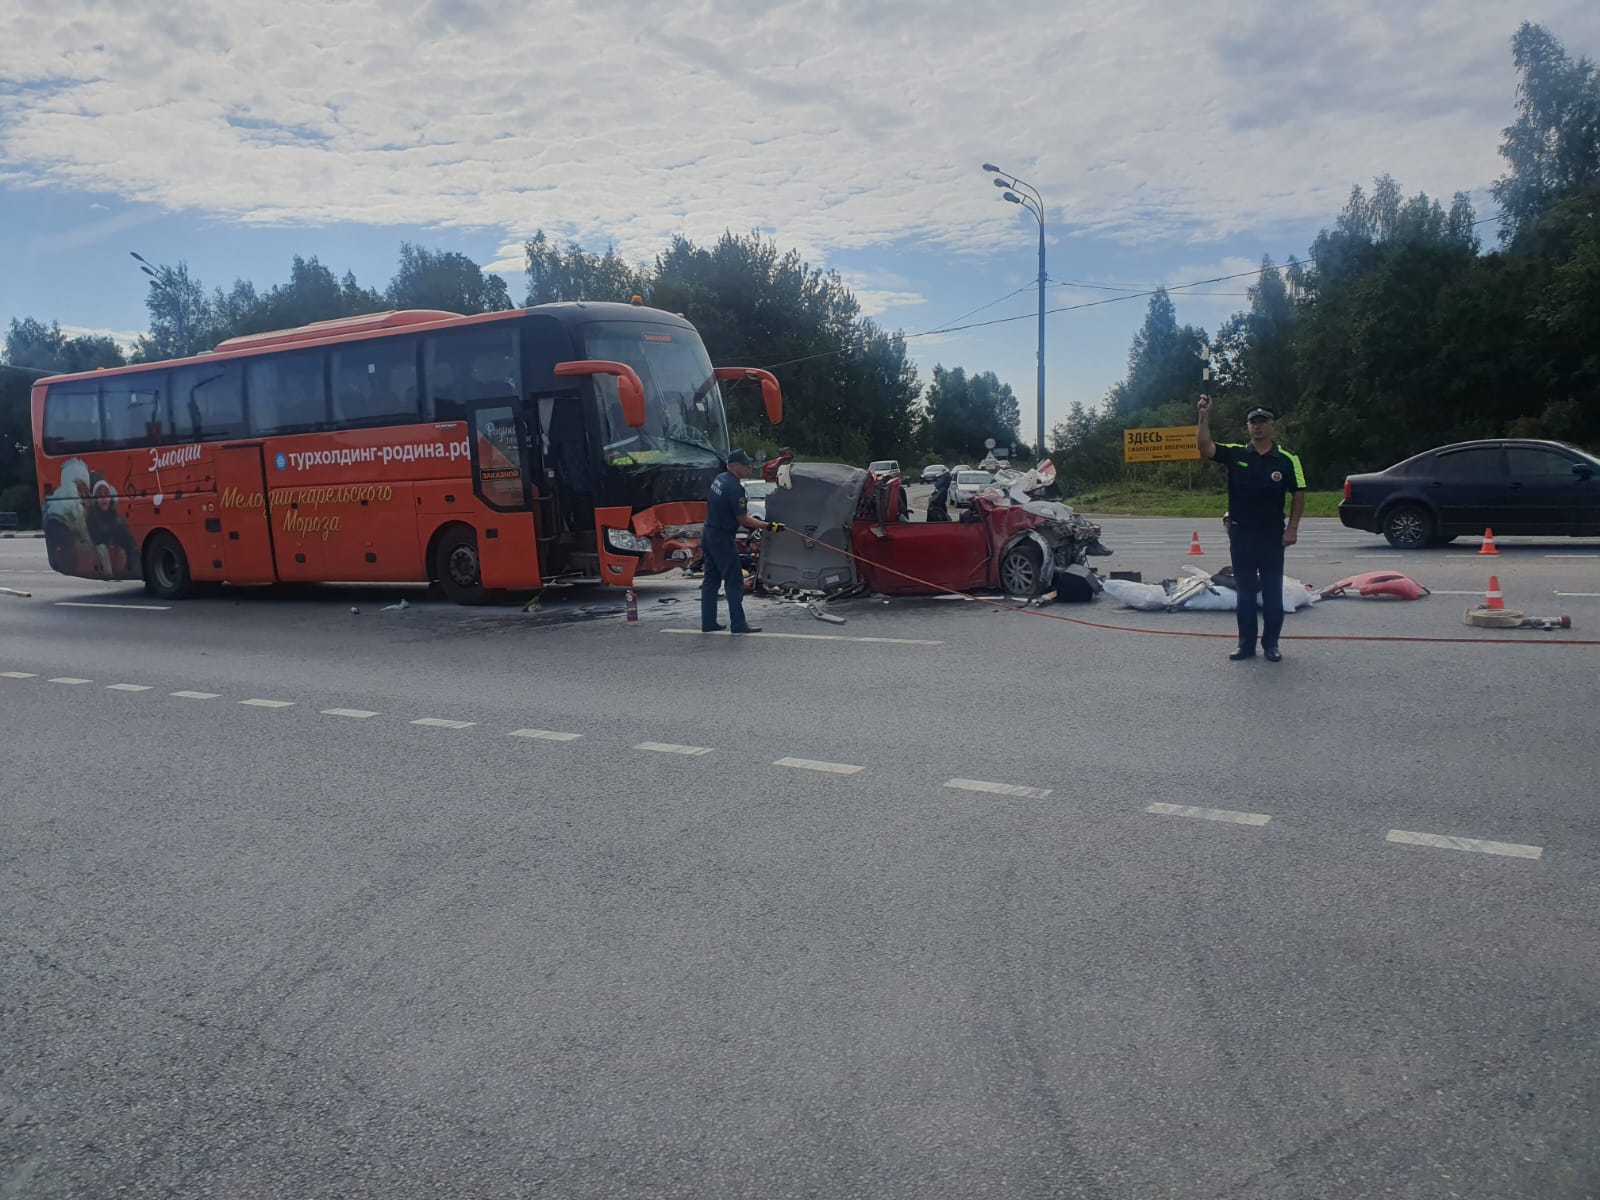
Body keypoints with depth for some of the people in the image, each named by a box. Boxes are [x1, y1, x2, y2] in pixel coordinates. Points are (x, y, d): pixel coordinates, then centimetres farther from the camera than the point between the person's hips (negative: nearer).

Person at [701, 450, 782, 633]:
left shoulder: (719, 479, 8)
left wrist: (750, 523, 19)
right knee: (734, 582, -3)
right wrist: (768, 526, -12)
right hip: (722, 539, -10)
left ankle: (708, 623, 17)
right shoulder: (735, 487, -20)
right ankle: (738, 624, 1)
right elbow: (743, 519, -17)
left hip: (709, 535, 10)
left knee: (711, 580, 13)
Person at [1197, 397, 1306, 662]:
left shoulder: (1287, 460, -3)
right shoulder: (1235, 454, 1)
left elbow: (1299, 495, 0)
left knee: (1272, 591, 5)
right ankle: (1246, 644, 15)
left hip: (1272, 535, -1)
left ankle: (1271, 643, 15)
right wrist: (1205, 416, -21)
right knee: (1245, 591, 8)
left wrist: (1292, 528, -7)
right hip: (1240, 533, 2)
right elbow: (1205, 447, -11)